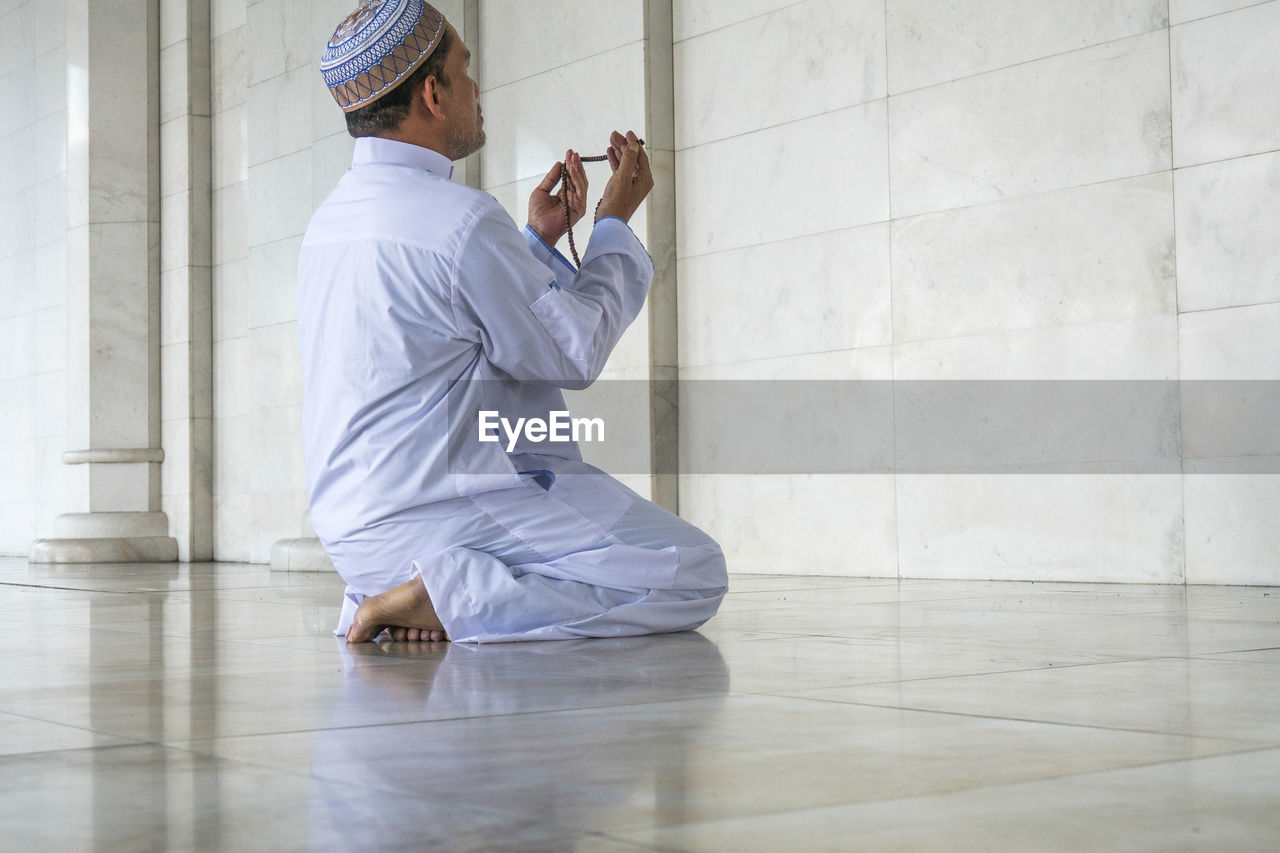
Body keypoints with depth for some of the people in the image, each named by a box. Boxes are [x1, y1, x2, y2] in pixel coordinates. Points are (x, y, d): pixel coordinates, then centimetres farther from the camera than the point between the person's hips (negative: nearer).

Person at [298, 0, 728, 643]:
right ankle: (448, 599, -14)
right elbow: (577, 352, -7)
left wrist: (540, 238, 21)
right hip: (448, 513, -9)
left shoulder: (332, 217, 11)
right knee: (694, 573, -6)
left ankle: (385, 595, 10)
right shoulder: (460, 219, -18)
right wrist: (615, 222, 6)